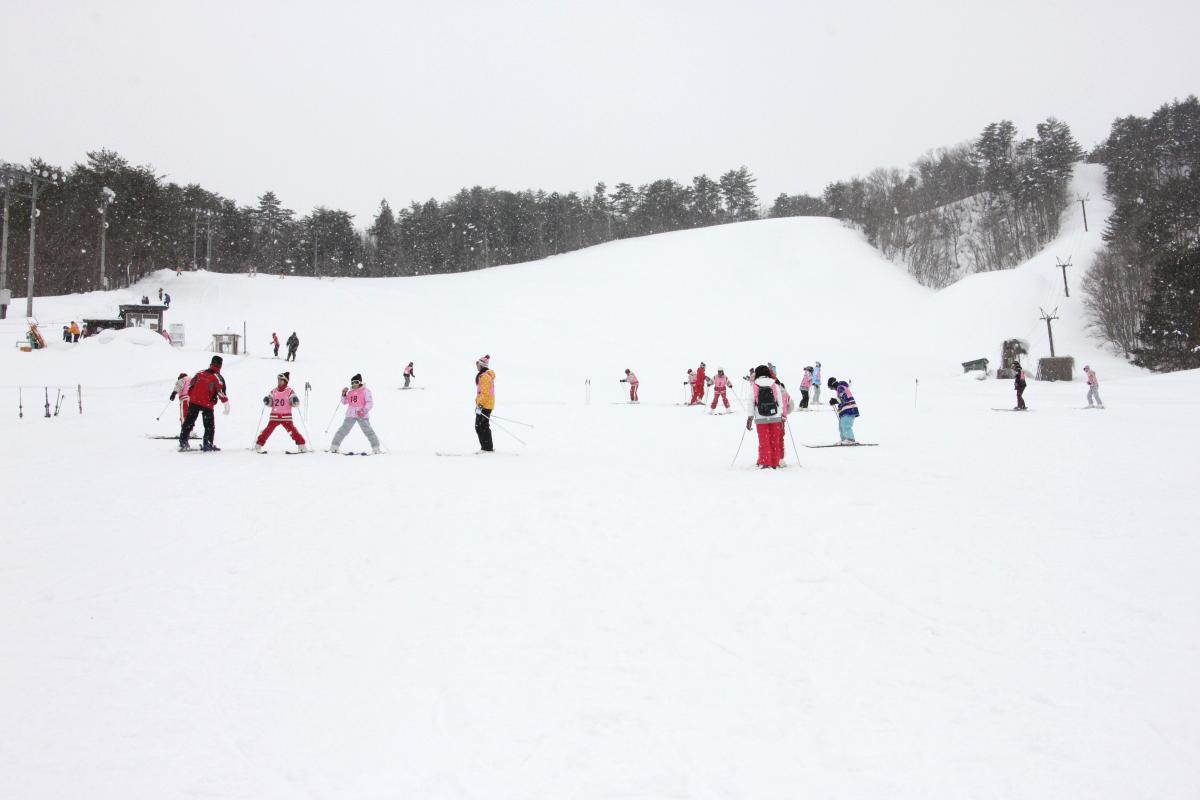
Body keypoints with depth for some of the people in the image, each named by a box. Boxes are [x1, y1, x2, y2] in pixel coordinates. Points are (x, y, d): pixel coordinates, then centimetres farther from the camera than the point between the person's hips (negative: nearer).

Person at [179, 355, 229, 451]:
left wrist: (189, 397, 26)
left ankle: (183, 441, 13)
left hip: (194, 402, 4)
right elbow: (222, 392, -12)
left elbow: (190, 386, 13)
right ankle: (207, 444, 2)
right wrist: (227, 405, -6)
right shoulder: (218, 377, -7)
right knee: (209, 425, 6)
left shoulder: (200, 373, 7)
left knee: (189, 422, 12)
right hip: (207, 405, -4)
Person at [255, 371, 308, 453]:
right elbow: (269, 404, 12)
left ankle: (302, 446, -3)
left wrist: (295, 401, -25)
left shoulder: (290, 391, -1)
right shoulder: (273, 391, 8)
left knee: (292, 430, -10)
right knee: (268, 430, -6)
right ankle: (258, 445, 5)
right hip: (274, 416, 2)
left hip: (286, 417, -2)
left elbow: (295, 403, -3)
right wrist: (266, 401, -8)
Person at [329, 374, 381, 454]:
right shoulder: (350, 392, 17)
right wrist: (344, 394, 8)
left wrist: (364, 410, -21)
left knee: (368, 431, -7)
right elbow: (344, 402, 24)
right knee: (343, 430, 2)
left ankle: (376, 448, -1)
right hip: (350, 415, 4)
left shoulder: (365, 391, 2)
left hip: (362, 415, -4)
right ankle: (334, 446, 10)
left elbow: (370, 403, -6)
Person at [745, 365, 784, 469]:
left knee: (764, 441, 6)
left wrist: (750, 418, 6)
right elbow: (780, 402, 3)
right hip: (775, 417, 1)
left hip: (761, 418, -1)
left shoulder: (753, 386, -4)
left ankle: (765, 463, 3)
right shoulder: (775, 385, 0)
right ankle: (775, 464, 13)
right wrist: (781, 417, 11)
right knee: (775, 441, 9)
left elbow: (751, 403, -1)